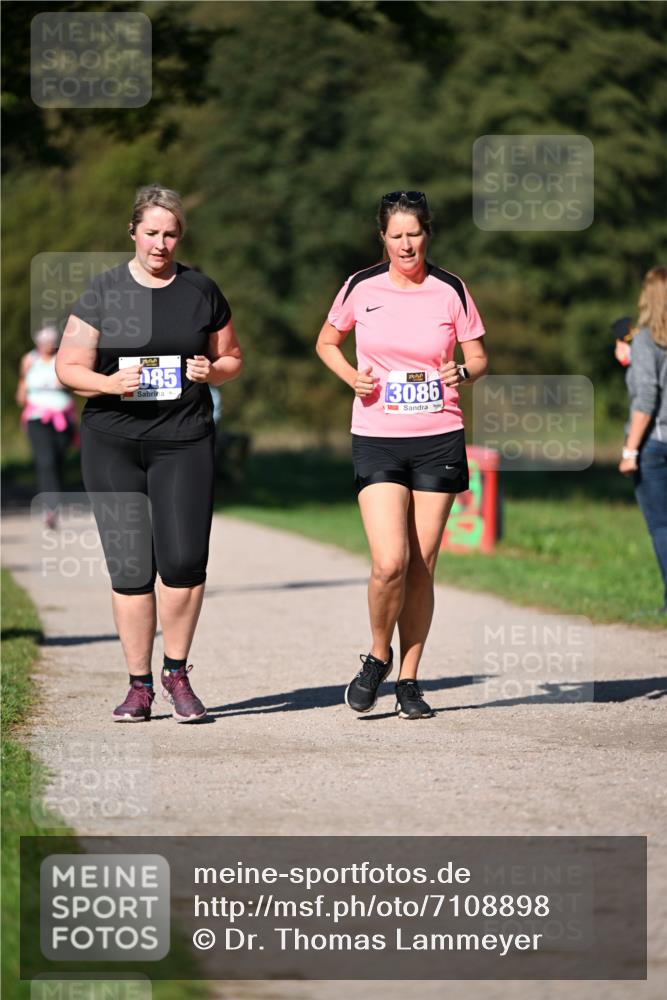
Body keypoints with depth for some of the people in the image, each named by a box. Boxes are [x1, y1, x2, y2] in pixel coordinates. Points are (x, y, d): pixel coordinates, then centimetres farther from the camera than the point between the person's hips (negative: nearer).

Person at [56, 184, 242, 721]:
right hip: (112, 441, 0)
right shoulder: (104, 292, 3)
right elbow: (69, 366, 4)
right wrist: (111, 382, -15)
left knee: (183, 560, -13)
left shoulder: (202, 291, 7)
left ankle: (177, 671, 7)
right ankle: (139, 683, 12)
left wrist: (213, 371, -5)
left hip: (184, 440, 0)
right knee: (130, 568, 0)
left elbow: (232, 357, 18)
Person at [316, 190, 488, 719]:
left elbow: (479, 358, 8)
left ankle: (409, 679, 16)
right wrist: (352, 376, -4)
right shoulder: (361, 288, 0)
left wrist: (463, 372, -15)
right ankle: (378, 656, 11)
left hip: (439, 438, 1)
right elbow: (327, 342, 15)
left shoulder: (450, 290, 0)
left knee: (422, 567, 3)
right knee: (390, 562, -15)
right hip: (377, 438, -1)